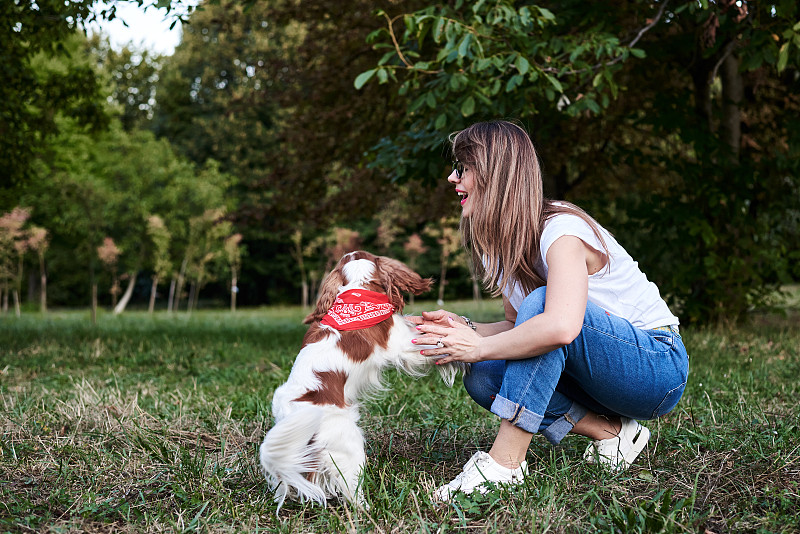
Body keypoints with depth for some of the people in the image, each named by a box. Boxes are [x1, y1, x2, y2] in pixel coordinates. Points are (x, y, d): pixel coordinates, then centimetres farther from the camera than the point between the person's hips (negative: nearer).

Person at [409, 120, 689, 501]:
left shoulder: (561, 231, -24)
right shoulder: (505, 244, 3)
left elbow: (561, 326, -43)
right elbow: (518, 327, 7)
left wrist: (479, 347, -30)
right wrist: (464, 329, -12)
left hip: (660, 366, -8)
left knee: (540, 304, -31)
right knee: (482, 377, -11)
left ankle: (504, 463, -29)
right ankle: (611, 432, -4)